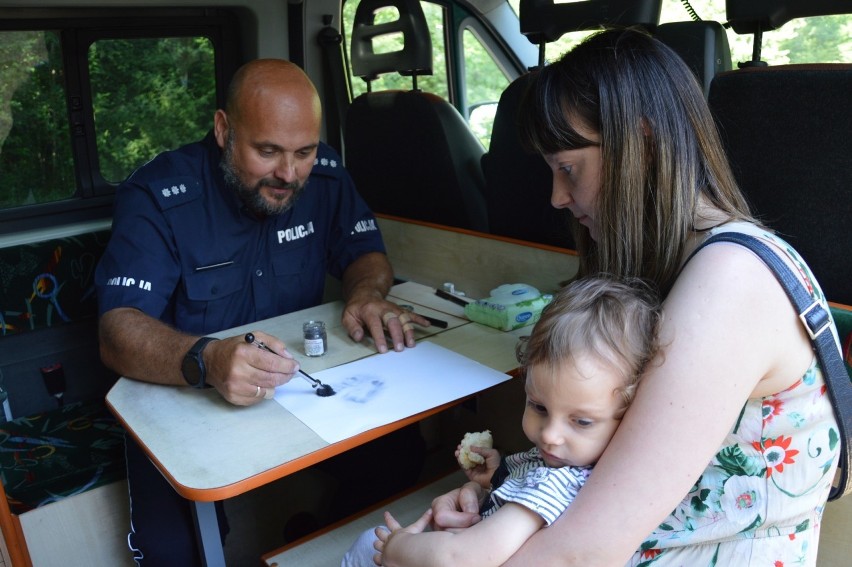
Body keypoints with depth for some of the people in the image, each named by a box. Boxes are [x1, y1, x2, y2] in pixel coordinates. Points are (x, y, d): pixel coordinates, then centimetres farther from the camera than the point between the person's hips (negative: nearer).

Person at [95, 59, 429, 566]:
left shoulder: (324, 175, -4)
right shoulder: (158, 196, -17)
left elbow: (366, 253, 7)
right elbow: (118, 333, -24)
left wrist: (366, 291, -19)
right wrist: (206, 361, -46)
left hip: (304, 382, 4)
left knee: (401, 458, -15)